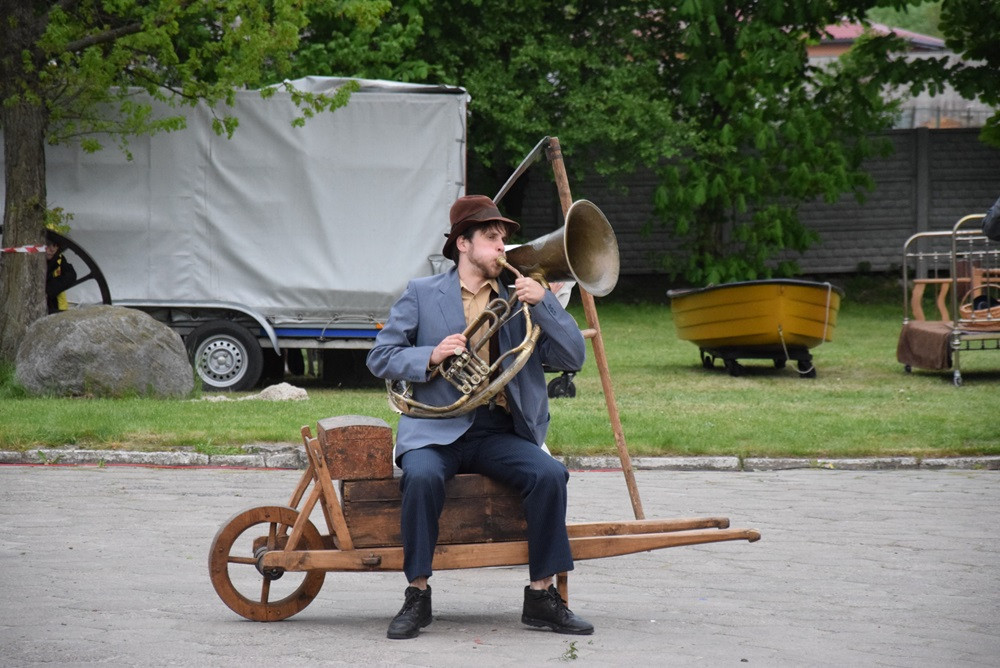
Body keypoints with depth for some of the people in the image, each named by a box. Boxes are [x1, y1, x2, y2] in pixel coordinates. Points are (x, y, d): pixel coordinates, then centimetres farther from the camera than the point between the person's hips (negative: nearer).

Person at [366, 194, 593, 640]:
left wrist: (543, 302, -7)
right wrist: (430, 357, -13)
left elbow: (573, 358, 6)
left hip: (500, 431, 2)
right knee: (422, 476, -34)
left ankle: (542, 596, -15)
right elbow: (380, 358, 5)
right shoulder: (422, 295, 10)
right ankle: (417, 597, -21)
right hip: (437, 428, -2)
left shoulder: (519, 300, 16)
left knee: (549, 474, -25)